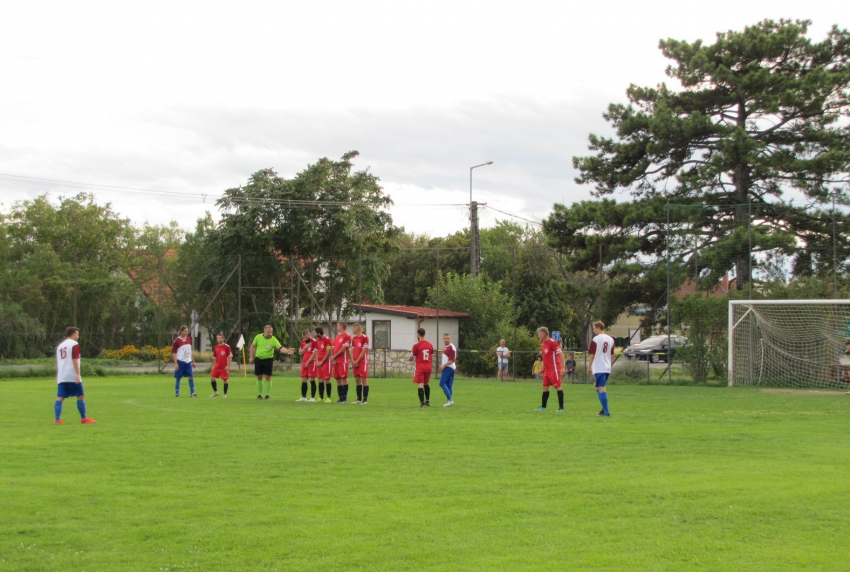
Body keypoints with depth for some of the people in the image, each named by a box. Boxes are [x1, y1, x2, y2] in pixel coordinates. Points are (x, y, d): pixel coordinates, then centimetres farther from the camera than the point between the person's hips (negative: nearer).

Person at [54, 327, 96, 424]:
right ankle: (84, 418, 7)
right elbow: (75, 360, -12)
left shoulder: (60, 346, 18)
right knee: (81, 396, 4)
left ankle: (58, 419, -10)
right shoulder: (74, 344, -3)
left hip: (61, 377, 6)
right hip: (72, 376, -6)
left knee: (60, 397, 0)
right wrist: (78, 375, -15)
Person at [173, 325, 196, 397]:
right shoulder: (177, 341, -9)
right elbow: (174, 353, -8)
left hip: (188, 361, 5)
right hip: (180, 361, -5)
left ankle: (192, 393, 2)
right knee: (178, 378, 2)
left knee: (191, 377, -1)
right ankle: (177, 393, 11)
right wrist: (176, 363, -13)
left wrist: (193, 361, 19)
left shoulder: (189, 339, 9)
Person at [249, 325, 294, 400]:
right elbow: (253, 346, 8)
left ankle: (267, 395, 5)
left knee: (268, 377, -5)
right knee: (259, 377, 6)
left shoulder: (273, 340, -12)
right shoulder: (258, 337, -4)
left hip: (268, 360, -2)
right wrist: (251, 357, 7)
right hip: (258, 359, 2)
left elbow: (280, 347, -25)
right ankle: (259, 394, 18)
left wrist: (287, 351, -44)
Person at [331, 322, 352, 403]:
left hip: (343, 361, -8)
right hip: (336, 361, 8)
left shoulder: (347, 336, -6)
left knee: (344, 378, -8)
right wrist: (333, 359, 0)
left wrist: (334, 357, -9)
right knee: (338, 380, 7)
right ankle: (340, 397, 10)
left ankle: (345, 398, -7)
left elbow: (343, 349, -13)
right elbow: (334, 348, 16)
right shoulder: (337, 337, 20)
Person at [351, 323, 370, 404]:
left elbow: (363, 352, -13)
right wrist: (353, 361, -2)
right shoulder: (354, 339, 14)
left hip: (362, 362, -7)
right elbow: (352, 351, 14)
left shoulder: (365, 338, -9)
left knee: (364, 380, -5)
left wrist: (357, 361, -12)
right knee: (357, 380, 9)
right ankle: (359, 399, 15)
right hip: (355, 363, 7)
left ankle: (365, 399, -4)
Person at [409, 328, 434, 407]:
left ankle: (422, 402, -12)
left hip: (420, 367, -5)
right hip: (428, 367, 5)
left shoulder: (416, 345, -12)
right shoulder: (430, 344, 4)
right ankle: (427, 401, 25)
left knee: (420, 385, -5)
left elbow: (412, 357, -5)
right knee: (426, 384, 20)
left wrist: (409, 359, 17)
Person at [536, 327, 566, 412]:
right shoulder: (543, 344, 13)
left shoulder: (552, 342, -13)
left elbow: (561, 354, -15)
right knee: (545, 387, 12)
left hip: (554, 369, -9)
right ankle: (543, 406, 20)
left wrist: (562, 368, -20)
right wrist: (542, 369, 23)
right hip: (547, 370, 9)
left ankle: (561, 407, -3)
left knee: (558, 386, -6)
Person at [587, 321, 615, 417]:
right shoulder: (611, 339, 10)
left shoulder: (596, 339, -9)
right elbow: (612, 355, 14)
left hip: (598, 368, -7)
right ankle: (604, 409, 19)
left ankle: (606, 412, -9)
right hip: (607, 368, 7)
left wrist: (589, 367, 3)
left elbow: (592, 355, -6)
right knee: (602, 389, 20)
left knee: (602, 389, -7)